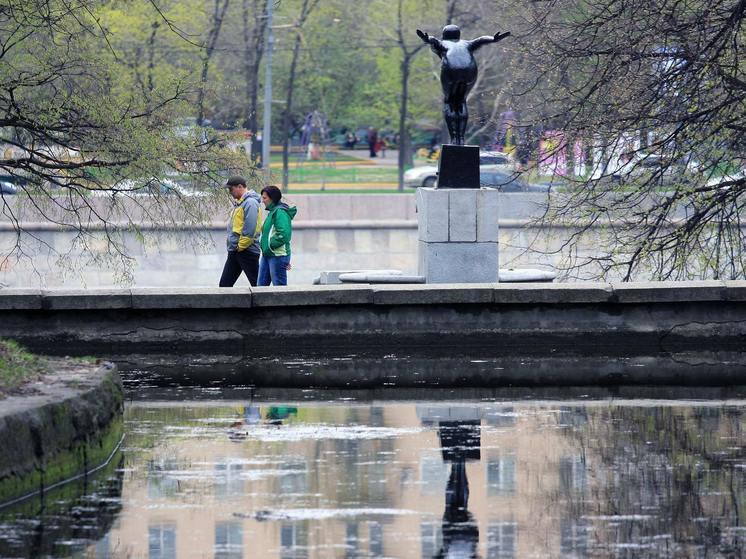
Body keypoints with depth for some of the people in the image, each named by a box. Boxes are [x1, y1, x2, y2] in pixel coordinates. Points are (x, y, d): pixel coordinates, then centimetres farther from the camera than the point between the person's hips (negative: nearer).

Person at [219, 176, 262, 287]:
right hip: (234, 251, 10)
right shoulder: (238, 202, 16)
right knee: (225, 284, 8)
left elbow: (250, 229, -22)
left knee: (256, 283, -3)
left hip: (247, 251, -10)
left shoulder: (250, 203, -14)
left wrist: (240, 246, -18)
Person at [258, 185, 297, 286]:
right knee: (262, 284, 11)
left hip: (278, 255, -10)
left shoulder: (280, 212, -15)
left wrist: (270, 246, -18)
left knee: (279, 286, -4)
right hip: (267, 255, 10)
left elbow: (284, 235, -25)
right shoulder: (273, 211, 15)